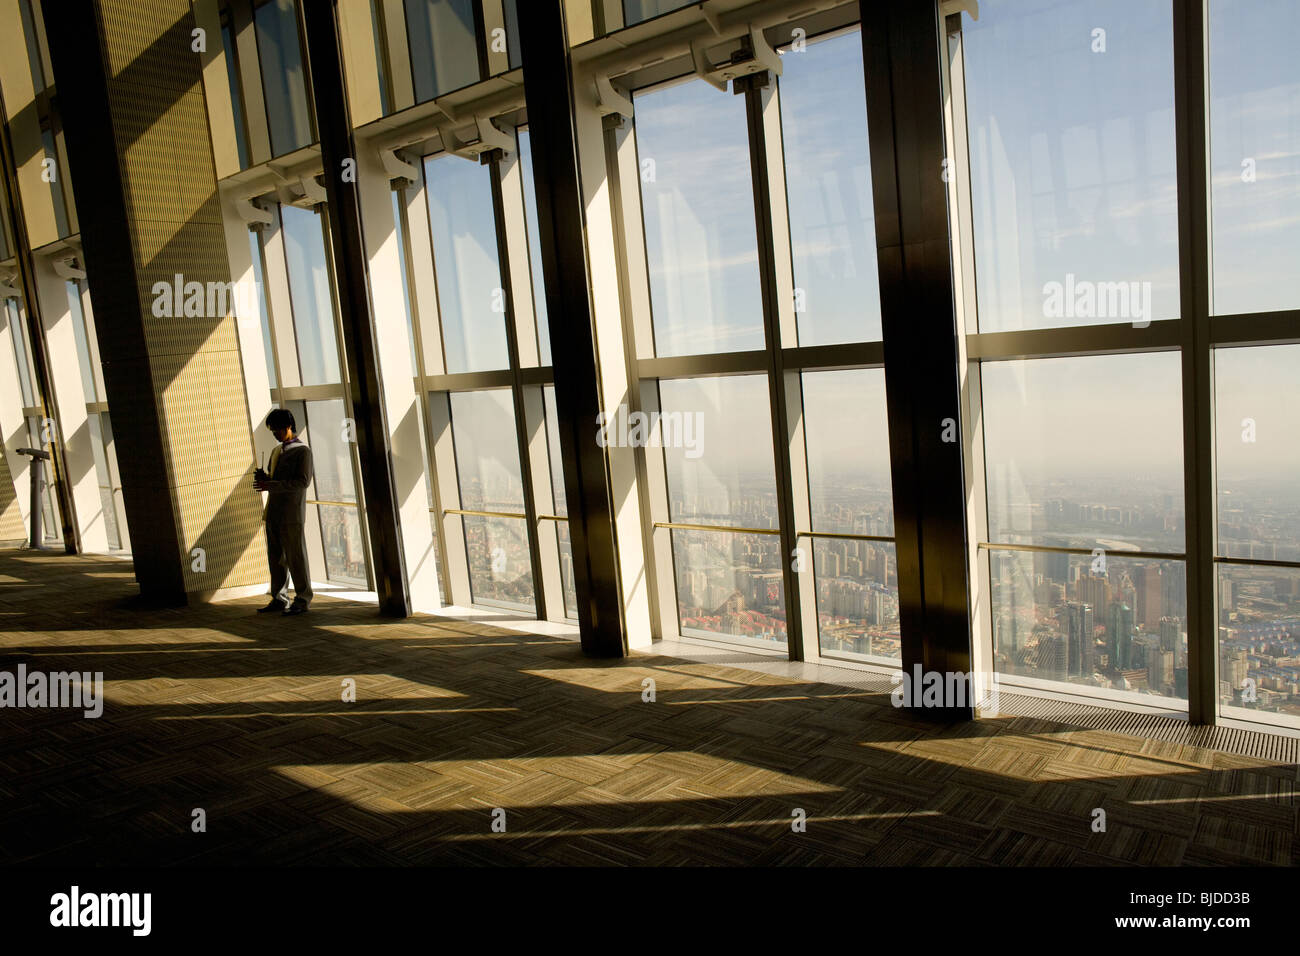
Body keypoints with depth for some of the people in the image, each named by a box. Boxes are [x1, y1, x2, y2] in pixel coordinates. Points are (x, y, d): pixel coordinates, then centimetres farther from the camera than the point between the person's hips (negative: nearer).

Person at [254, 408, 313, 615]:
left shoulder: (302, 450, -5)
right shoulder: (275, 451, 20)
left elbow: (303, 481, -14)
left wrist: (271, 485, -19)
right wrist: (264, 478, 5)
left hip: (291, 513, -8)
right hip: (273, 512, 8)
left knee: (296, 557, -4)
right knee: (276, 558, 10)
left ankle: (302, 600, 2)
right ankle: (279, 600, 17)